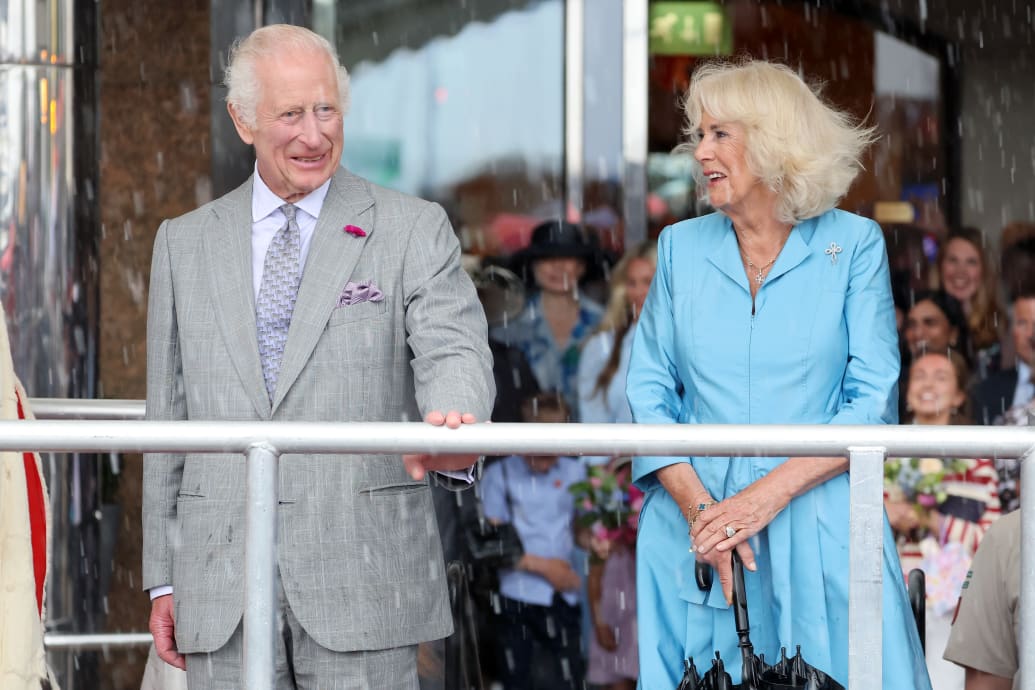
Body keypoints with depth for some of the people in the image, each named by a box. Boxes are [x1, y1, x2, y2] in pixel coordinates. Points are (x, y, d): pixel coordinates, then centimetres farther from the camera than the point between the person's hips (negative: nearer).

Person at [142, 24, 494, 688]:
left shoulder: (412, 230, 4)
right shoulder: (185, 243, 13)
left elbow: (454, 352, -11)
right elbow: (169, 415, 14)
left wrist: (452, 426, -36)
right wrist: (163, 580, 10)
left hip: (361, 583, -3)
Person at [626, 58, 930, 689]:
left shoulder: (853, 244, 0)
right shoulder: (682, 247, 9)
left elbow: (873, 400, -5)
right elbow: (649, 392, 5)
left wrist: (770, 493, -16)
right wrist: (699, 507, -11)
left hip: (818, 528, -2)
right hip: (695, 526, 2)